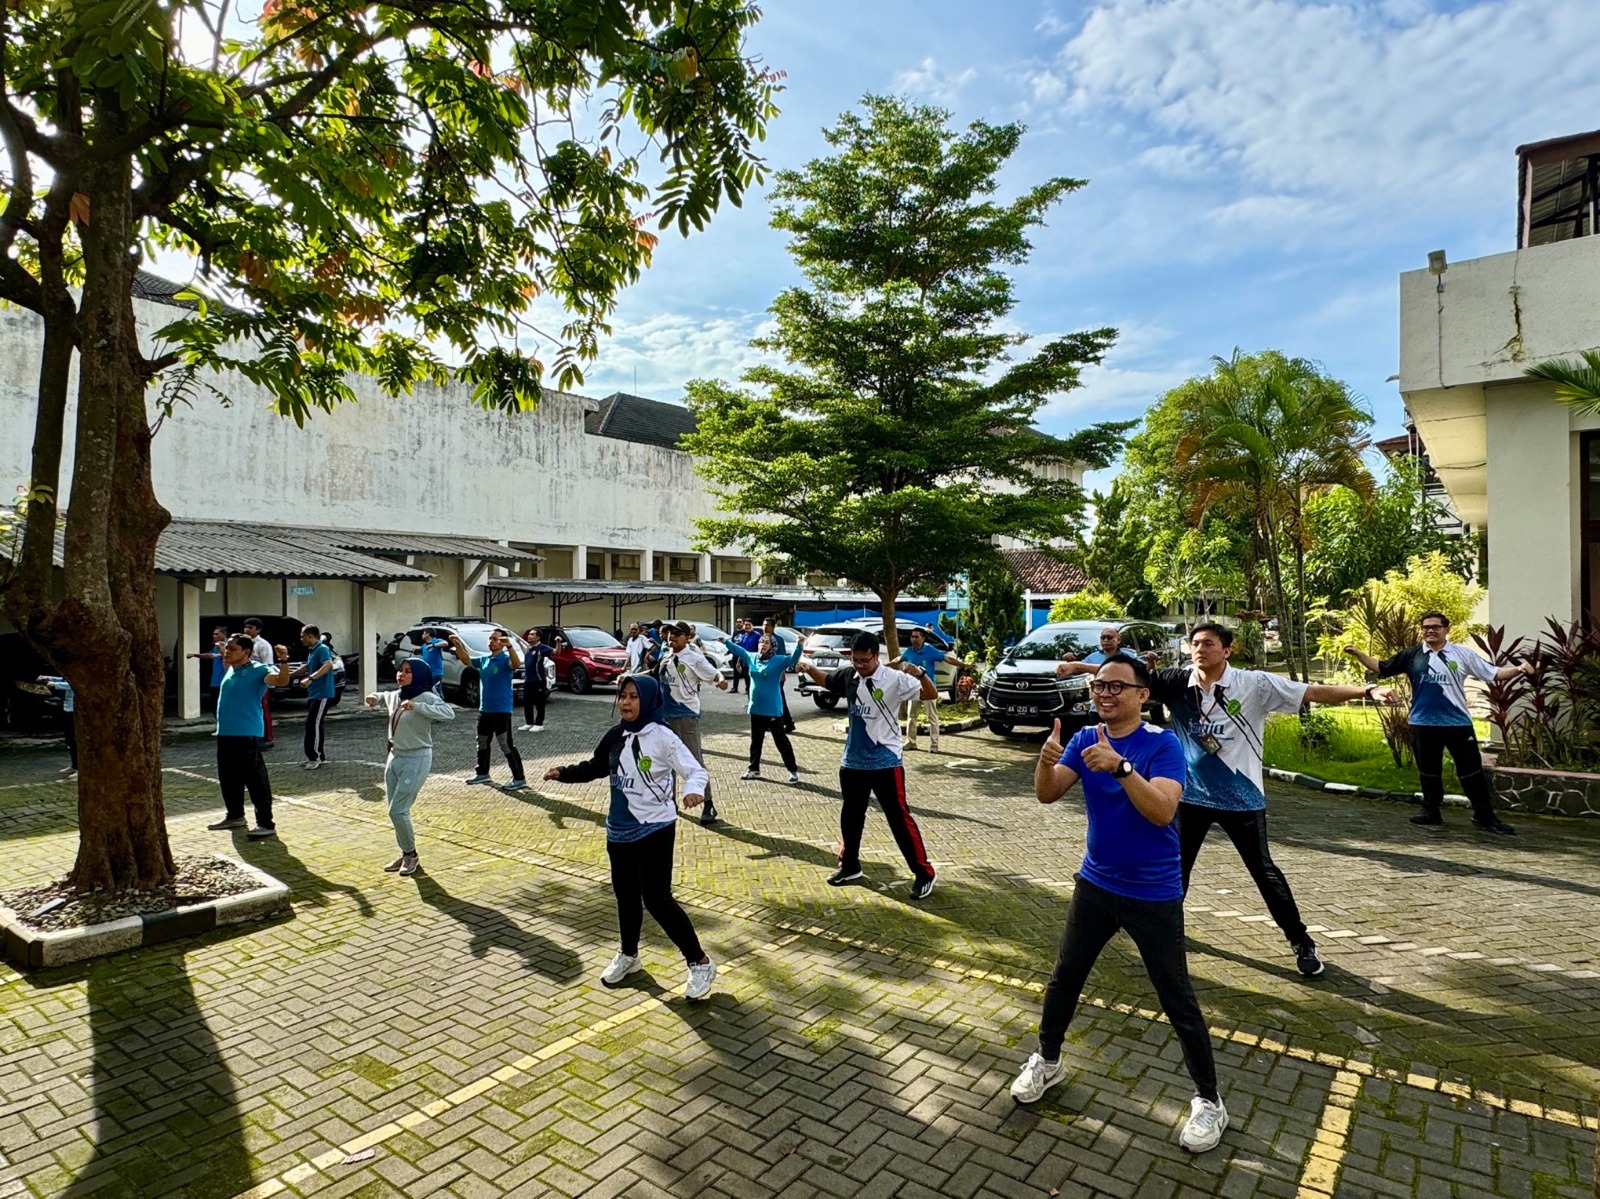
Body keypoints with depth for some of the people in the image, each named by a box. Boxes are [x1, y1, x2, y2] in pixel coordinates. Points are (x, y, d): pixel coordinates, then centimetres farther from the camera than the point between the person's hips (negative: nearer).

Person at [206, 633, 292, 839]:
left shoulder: (258, 670, -13)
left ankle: (266, 824, -6)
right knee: (228, 778, 20)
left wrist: (283, 661, -45)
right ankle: (234, 816, 35)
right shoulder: (231, 670, 14)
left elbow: (281, 681, -33)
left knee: (255, 780, -8)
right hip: (225, 733, 9)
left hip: (247, 735, -9)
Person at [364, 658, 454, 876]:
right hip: (395, 758, 7)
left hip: (417, 760, -7)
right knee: (397, 811, 12)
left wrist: (417, 707, -39)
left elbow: (449, 713, -34)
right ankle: (405, 853, 28)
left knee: (397, 811, -7)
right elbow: (383, 697, 30)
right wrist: (375, 697, 7)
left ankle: (411, 854, 12)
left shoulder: (426, 697, -16)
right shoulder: (394, 696, 6)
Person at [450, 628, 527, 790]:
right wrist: (458, 645, 1)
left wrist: (509, 646, -51)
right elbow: (466, 660, 16)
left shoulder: (505, 659, -14)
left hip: (502, 710, -8)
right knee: (482, 742, 20)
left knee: (506, 744, -8)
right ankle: (482, 773, 37)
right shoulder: (483, 659, 8)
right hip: (485, 709, 8)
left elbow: (516, 664, -34)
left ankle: (519, 778, -4)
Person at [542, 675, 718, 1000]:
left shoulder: (662, 737, -17)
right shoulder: (615, 736, 1)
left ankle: (699, 963, 7)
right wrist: (563, 773, 7)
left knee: (657, 899, -7)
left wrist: (693, 790, -40)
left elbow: (696, 770, -19)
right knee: (625, 894, 19)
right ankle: (628, 955, 41)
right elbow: (596, 767, 19)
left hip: (655, 830, -6)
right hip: (619, 830, 7)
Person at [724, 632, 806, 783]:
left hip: (773, 709, -5)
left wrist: (799, 645, -40)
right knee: (755, 740, 17)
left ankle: (793, 770, 9)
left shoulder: (778, 660, -12)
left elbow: (793, 659, -26)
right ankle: (754, 769, 30)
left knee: (781, 740, 0)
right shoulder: (752, 657, 4)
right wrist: (726, 641, 21)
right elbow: (738, 649, 20)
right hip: (755, 708, 6)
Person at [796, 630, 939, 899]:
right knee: (850, 815, 18)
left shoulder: (894, 679, -16)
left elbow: (931, 694, -21)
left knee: (899, 818, -3)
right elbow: (826, 681, 19)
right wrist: (809, 669, -1)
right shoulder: (848, 675, -1)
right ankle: (850, 866, 36)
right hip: (853, 761, 6)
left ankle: (924, 873, 9)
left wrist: (920, 673, -41)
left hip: (885, 762, -6)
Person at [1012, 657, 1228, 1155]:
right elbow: (1047, 794, -11)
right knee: (1064, 978, 15)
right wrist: (1046, 759, -32)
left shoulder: (1163, 744, -17)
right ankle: (1046, 1061, 36)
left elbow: (1162, 811, -30)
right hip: (1095, 884, 5)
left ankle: (1209, 1102, 25)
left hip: (1154, 894, -5)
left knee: (1177, 998, 5)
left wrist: (1120, 766, -43)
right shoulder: (1085, 739, -2)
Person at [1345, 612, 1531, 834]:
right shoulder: (1411, 655, 2)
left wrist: (1518, 670, -18)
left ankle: (1484, 815, 13)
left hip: (1458, 722, -1)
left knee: (1471, 769, 1)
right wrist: (1357, 653, -3)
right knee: (1428, 770, 13)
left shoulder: (1462, 654, 0)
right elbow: (1381, 668, 6)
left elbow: (1494, 674, -1)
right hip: (1423, 723, 2)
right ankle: (1431, 811, 25)